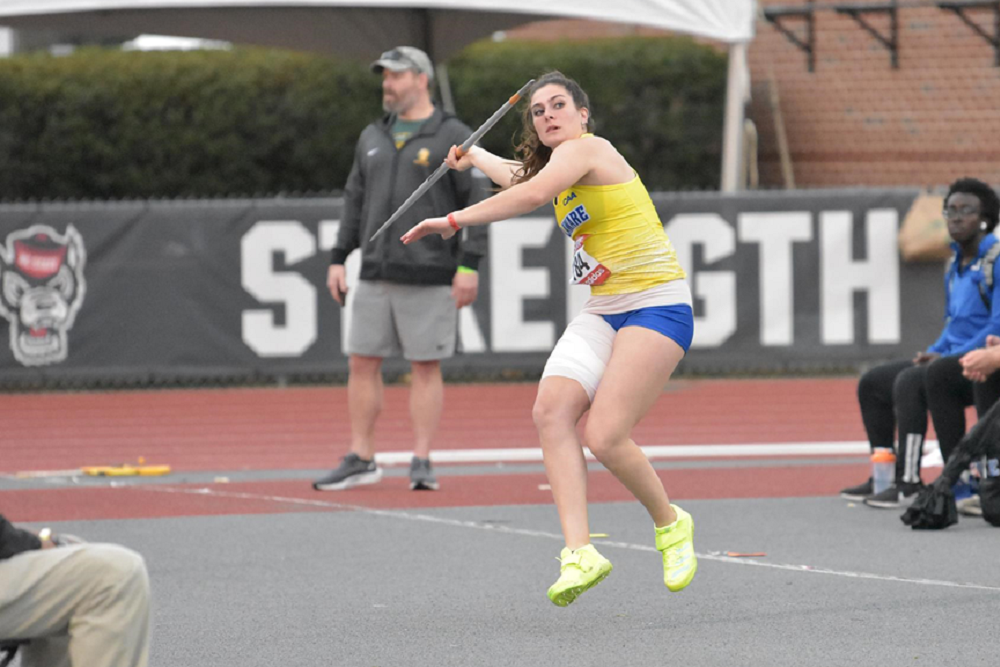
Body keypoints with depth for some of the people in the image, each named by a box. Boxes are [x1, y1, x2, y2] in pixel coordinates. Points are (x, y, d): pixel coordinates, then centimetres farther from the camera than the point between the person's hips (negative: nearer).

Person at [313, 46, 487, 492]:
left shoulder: (453, 137, -3)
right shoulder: (373, 138, 14)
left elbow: (477, 202, -6)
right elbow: (355, 201, 19)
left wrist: (469, 266, -12)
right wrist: (337, 260, 12)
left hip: (429, 278, -5)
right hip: (375, 277, 5)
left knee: (426, 368, -3)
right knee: (362, 363, 3)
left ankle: (421, 463, 2)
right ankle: (360, 460, 10)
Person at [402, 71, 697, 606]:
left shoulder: (585, 149, -10)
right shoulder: (556, 167, 19)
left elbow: (533, 193, -29)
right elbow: (523, 178, 45)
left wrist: (458, 219, -25)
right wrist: (474, 157, 59)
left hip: (657, 306, -9)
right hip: (603, 312, 9)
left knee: (605, 436, -20)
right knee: (551, 410, -16)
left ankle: (670, 525, 8)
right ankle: (580, 553, -23)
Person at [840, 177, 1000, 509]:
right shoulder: (956, 265, 16)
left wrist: (949, 357, -20)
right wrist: (933, 352, 6)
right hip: (954, 360, 10)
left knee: (911, 381, -30)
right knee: (872, 383, 8)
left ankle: (910, 482, -31)